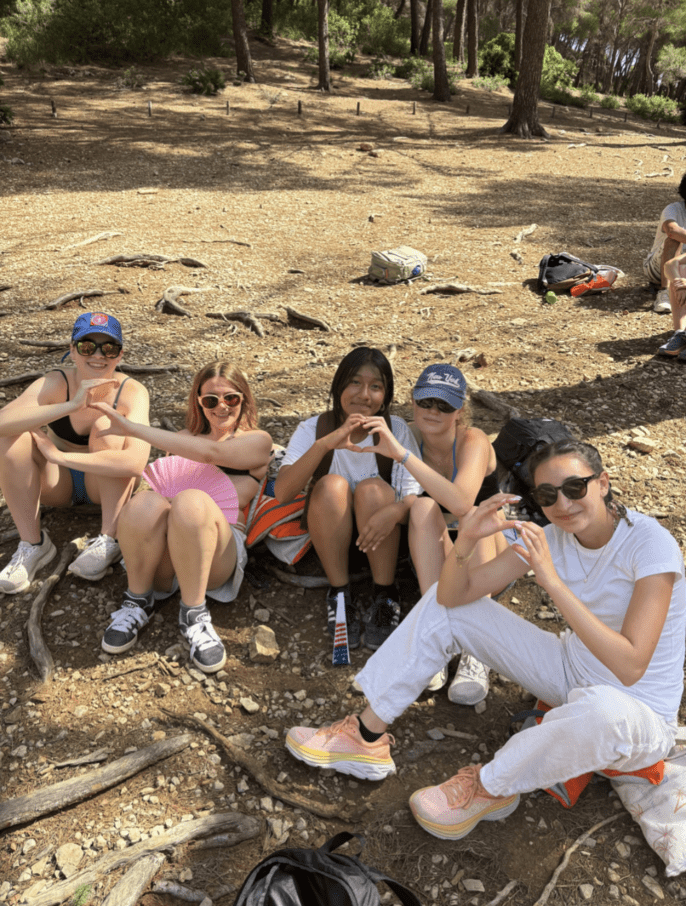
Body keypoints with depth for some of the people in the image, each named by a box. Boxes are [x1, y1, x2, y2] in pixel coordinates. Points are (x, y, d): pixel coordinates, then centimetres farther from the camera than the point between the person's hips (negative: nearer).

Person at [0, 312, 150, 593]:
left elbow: (135, 463, -39)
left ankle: (110, 538, -22)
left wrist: (59, 455, -33)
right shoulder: (55, 384, -19)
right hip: (56, 483, 2)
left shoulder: (131, 392, -24)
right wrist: (72, 405, -46)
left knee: (108, 423, -29)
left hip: (106, 484, -2)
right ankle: (32, 544, -16)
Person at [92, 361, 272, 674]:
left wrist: (132, 428, -14)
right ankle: (137, 602, -7)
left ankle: (193, 614, -19)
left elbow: (209, 452, -9)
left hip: (214, 553, -3)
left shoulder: (257, 441, 11)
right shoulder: (185, 438, 28)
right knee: (145, 503, -31)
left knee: (191, 501, -35)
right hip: (159, 556, 3)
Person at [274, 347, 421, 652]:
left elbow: (416, 493, -17)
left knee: (372, 487, -29)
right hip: (328, 534, 0)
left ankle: (385, 597, -18)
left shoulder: (396, 430, -9)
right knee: (332, 485, -28)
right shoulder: (313, 429, -11)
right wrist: (325, 443, -40)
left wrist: (395, 511, -41)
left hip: (381, 533, 0)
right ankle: (339, 595, -20)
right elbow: (282, 493, -25)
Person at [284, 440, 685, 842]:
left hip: (639, 719, -5)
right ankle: (367, 737, 3)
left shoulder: (650, 543, -25)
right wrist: (466, 540, -31)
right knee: (444, 602, -3)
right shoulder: (552, 536, -9)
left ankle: (490, 786, -14)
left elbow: (630, 668, -36)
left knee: (602, 708, -45)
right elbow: (454, 593, -11)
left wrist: (554, 583, -39)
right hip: (571, 675, 5)